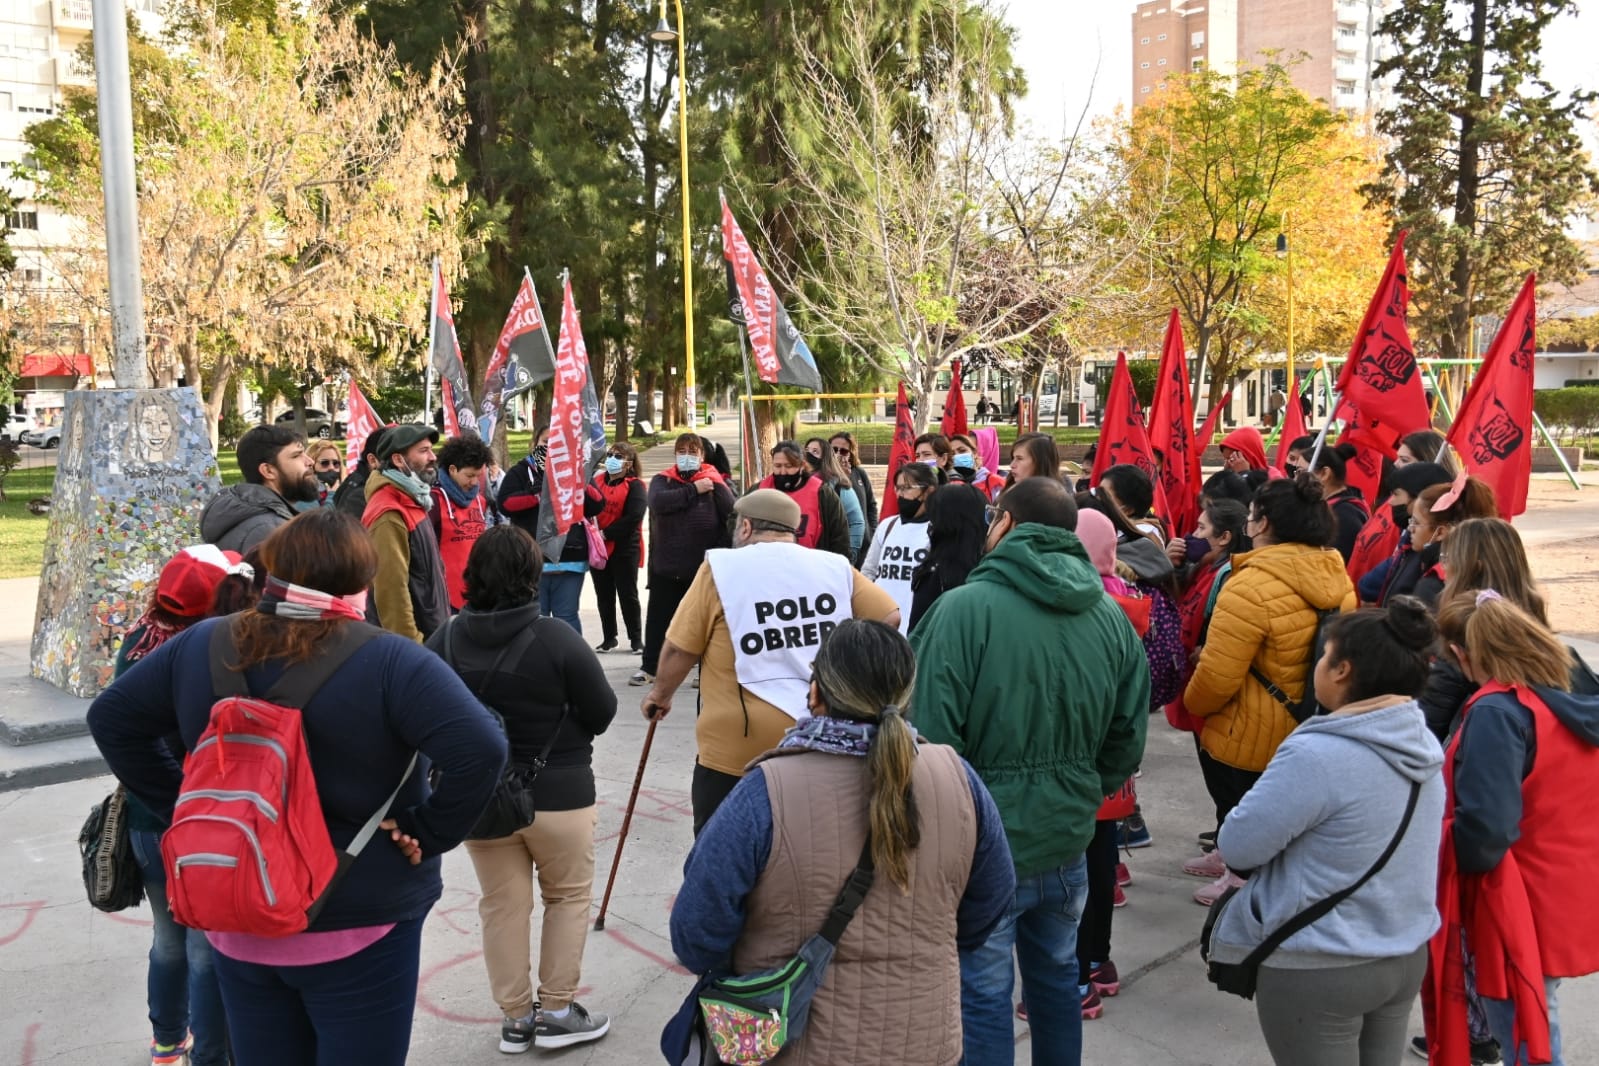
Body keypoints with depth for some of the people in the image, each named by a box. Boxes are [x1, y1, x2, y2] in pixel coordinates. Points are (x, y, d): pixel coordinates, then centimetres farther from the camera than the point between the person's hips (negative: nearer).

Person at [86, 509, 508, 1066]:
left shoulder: (200, 646, -1)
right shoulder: (388, 661, -19)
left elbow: (111, 718, 11)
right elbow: (481, 750, -29)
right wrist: (428, 834, -15)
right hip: (358, 925, -5)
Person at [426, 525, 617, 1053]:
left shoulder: (444, 640, -11)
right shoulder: (555, 638, -21)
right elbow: (602, 712, -11)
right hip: (558, 793, -3)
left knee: (502, 905, 16)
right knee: (568, 897, 16)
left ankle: (516, 1017, 27)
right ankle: (556, 1012, 22)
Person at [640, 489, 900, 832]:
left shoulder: (721, 567, -6)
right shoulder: (836, 567, 2)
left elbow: (679, 649, -3)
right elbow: (889, 617, 4)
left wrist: (660, 694, 16)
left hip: (738, 746, -3)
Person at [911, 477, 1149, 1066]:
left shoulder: (964, 608, -19)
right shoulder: (1111, 617, 0)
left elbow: (930, 735, -20)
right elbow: (1127, 742, 5)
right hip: (1066, 842, 6)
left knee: (983, 996, 8)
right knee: (1055, 978, 25)